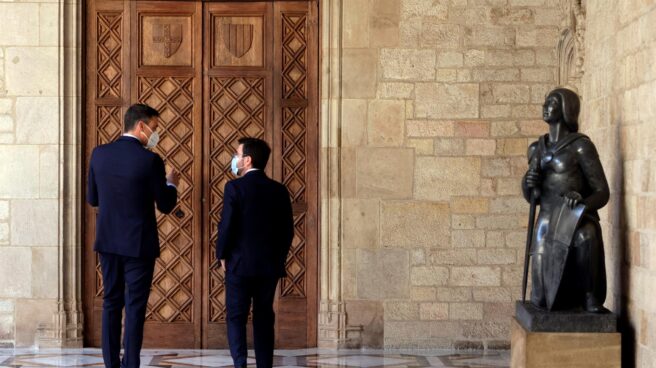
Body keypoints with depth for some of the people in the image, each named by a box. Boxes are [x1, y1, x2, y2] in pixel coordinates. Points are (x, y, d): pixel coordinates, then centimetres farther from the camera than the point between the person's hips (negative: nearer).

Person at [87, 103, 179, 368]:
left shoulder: (99, 154, -1)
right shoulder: (150, 160, -14)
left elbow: (92, 199, 8)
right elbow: (165, 206, -8)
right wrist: (171, 184, 11)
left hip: (107, 242, 5)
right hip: (138, 244, -5)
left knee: (111, 303, 13)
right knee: (135, 307, 2)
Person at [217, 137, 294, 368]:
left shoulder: (235, 187, -10)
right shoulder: (279, 190, 4)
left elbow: (226, 226, -13)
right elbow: (288, 230, 5)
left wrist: (222, 255, 1)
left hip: (240, 264, -4)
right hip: (270, 265, 4)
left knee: (236, 316, 2)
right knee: (264, 318, 10)